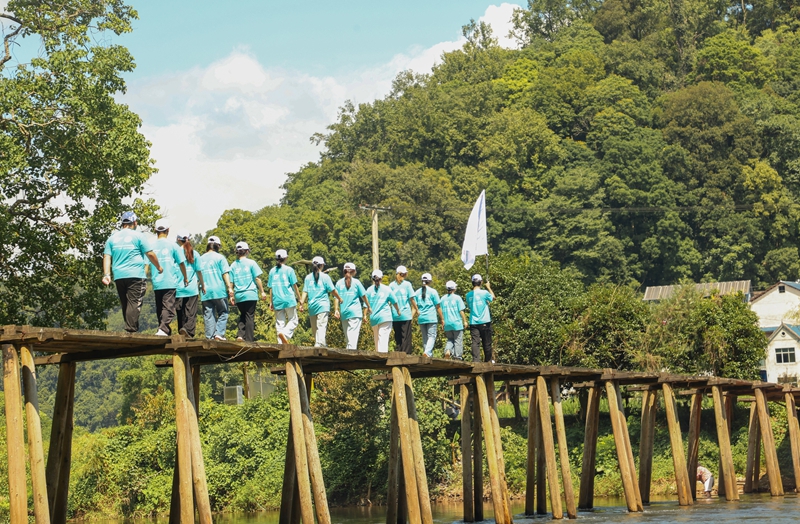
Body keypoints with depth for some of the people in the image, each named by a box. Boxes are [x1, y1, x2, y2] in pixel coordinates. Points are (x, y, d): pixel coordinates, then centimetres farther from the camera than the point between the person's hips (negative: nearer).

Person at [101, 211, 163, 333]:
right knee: (134, 303, -9)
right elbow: (150, 254, -2)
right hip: (135, 276, -5)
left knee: (125, 305, 12)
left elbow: (107, 257, 7)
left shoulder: (112, 237, 13)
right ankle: (131, 330, -19)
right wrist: (159, 267, 12)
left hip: (118, 276, 5)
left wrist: (106, 275, 4)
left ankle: (129, 329, 14)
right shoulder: (138, 236, -1)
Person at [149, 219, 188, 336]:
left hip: (156, 283, 3)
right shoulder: (172, 245, -1)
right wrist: (185, 278, 17)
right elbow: (181, 263, 3)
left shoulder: (152, 246, 4)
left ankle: (167, 332, 14)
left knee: (159, 309, 11)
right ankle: (163, 329, -25)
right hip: (170, 282, -3)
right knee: (168, 308, -8)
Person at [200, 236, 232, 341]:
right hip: (219, 291, -4)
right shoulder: (220, 257, 0)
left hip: (205, 292, 4)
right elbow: (225, 273, -6)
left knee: (208, 315, 4)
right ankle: (219, 333, -9)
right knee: (223, 312, 5)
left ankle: (210, 337, -1)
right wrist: (229, 287, -7)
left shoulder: (201, 259, 12)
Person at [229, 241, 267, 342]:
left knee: (243, 316, 18)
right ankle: (249, 340, -2)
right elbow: (257, 278, -4)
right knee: (250, 317, 1)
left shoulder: (233, 265, 6)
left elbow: (231, 282, 5)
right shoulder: (251, 263, -2)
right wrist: (262, 292, 3)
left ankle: (240, 335, 0)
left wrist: (231, 296, 11)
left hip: (238, 296, 3)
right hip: (250, 295, -3)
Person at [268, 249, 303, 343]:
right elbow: (294, 286, -1)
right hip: (289, 300, -4)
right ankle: (285, 334, -25)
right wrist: (300, 300, 5)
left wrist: (271, 302, 14)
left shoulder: (272, 271, 9)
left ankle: (281, 343, -2)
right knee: (293, 320, 3)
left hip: (277, 301, 4)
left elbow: (270, 288, 10)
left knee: (280, 323, 6)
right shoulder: (289, 270, -1)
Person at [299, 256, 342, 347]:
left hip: (312, 306, 4)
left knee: (314, 329, 11)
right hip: (323, 305, -4)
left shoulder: (308, 277, 9)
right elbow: (332, 290, 1)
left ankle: (317, 344, 15)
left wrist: (302, 302, 2)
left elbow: (305, 292, 3)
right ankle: (319, 344, -26)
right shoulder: (325, 277, -1)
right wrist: (339, 298, 15)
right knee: (321, 326, -11)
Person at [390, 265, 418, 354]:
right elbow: (411, 299, -5)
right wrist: (416, 309, 7)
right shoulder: (407, 284, -4)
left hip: (395, 316, 3)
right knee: (406, 336, 2)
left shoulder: (391, 285, 3)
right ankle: (406, 353, -3)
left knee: (397, 336, 10)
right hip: (406, 315, -3)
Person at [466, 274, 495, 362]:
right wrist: (488, 287, 24)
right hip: (485, 322, -2)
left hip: (473, 323, 2)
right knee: (487, 343, 9)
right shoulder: (484, 293, -9)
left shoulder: (468, 295, 2)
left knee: (475, 343, -4)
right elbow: (493, 297, 10)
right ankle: (489, 360, 18)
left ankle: (475, 360, -15)